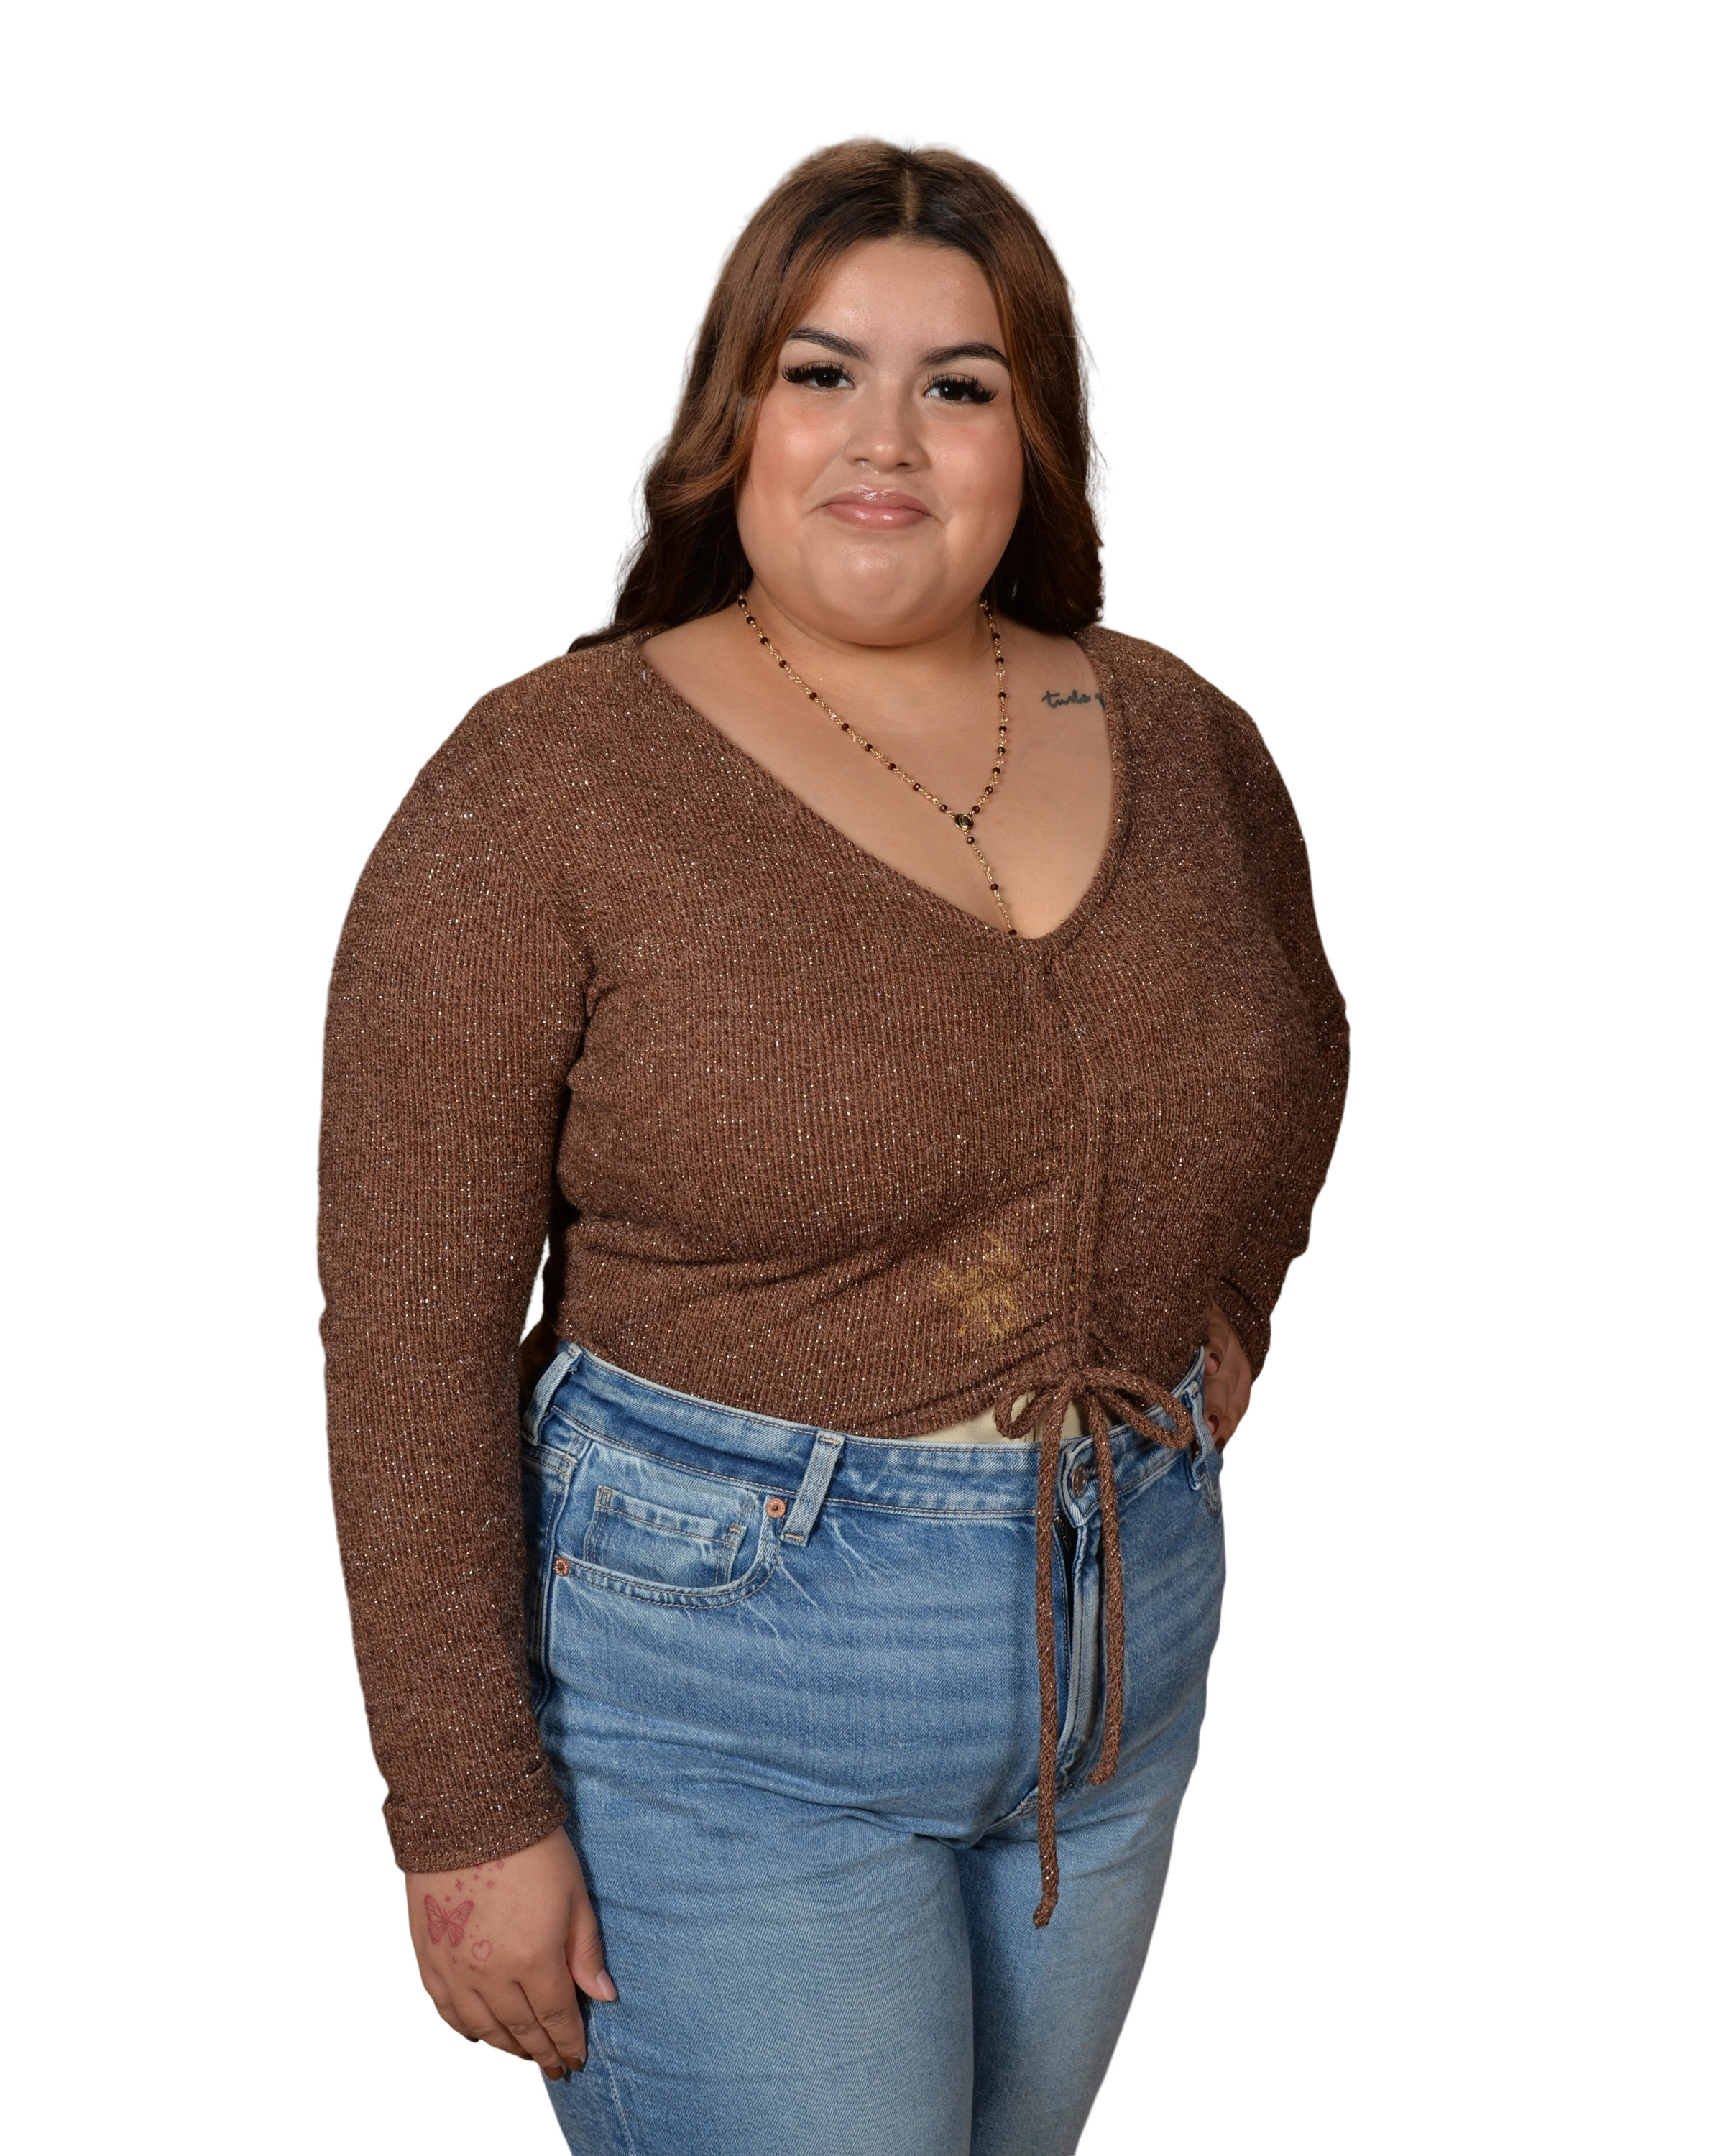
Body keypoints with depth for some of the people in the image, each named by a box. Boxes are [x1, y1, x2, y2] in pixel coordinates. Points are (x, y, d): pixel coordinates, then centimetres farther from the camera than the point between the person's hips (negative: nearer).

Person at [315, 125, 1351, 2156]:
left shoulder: (1178, 734, 1)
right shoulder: (541, 785, -13)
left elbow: (1298, 1036, 23)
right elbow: (409, 1338, -14)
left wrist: (1221, 1316, 10)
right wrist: (470, 1811, -14)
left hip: (1129, 1650, 6)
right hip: (720, 1680, -5)